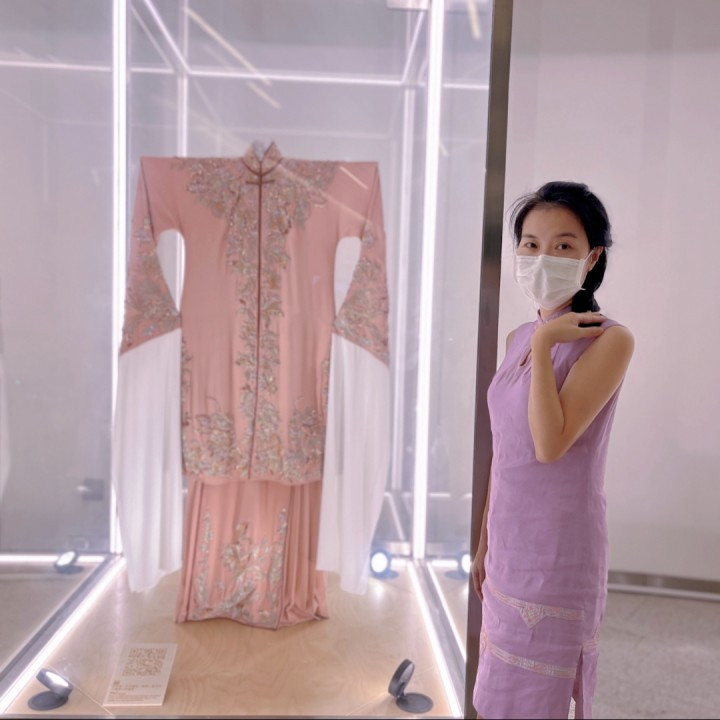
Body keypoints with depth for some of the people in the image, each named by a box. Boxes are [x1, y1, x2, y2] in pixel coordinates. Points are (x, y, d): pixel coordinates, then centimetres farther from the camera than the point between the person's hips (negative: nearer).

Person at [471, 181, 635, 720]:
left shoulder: (610, 340, -14)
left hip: (558, 548, -7)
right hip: (510, 544, 7)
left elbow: (551, 443, -25)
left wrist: (544, 344, -20)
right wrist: (486, 542, 16)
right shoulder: (519, 338, 6)